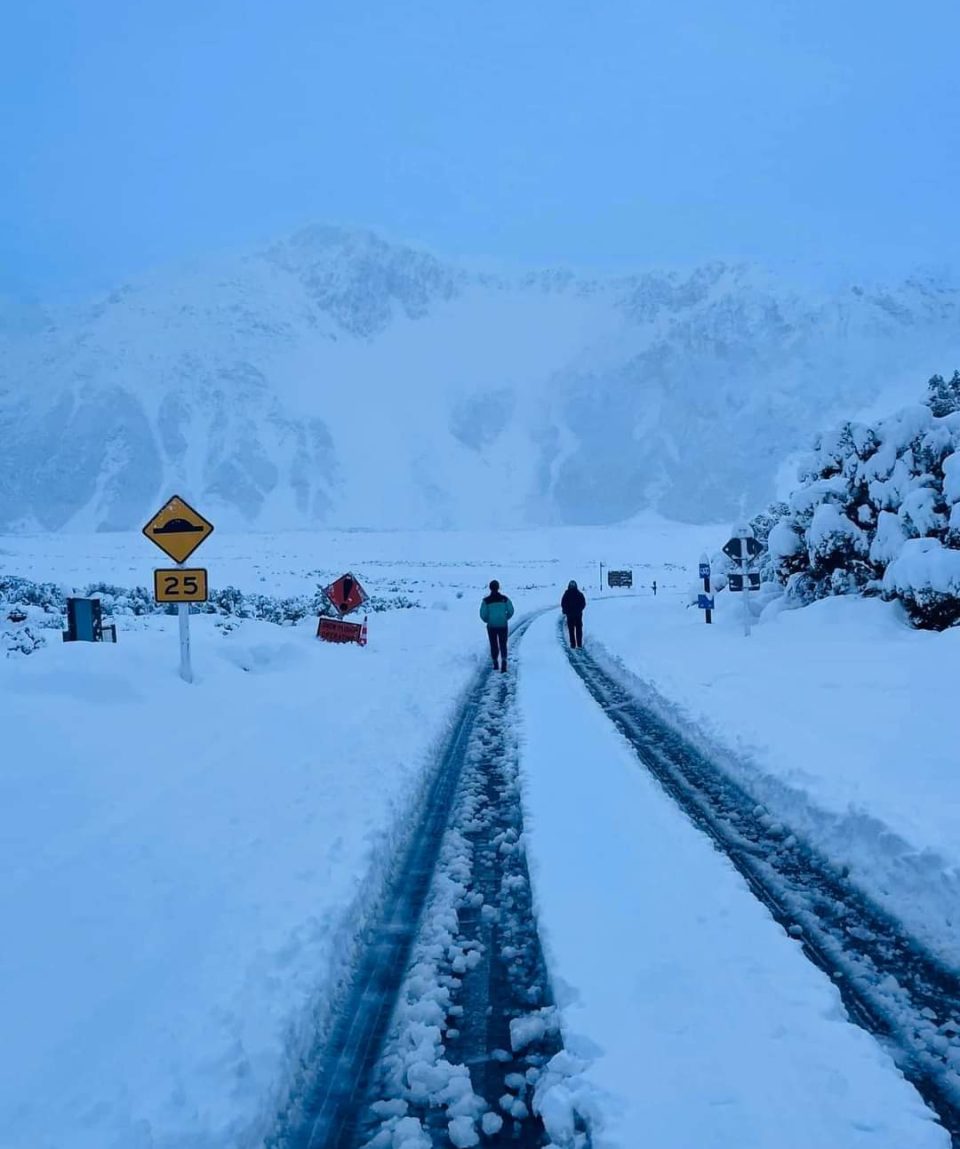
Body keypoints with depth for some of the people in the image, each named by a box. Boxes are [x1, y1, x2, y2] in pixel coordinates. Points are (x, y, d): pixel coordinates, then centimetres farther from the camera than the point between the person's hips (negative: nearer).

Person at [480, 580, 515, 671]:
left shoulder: (486, 600, -8)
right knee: (503, 645, 5)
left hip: (491, 626, 0)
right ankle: (504, 660, -18)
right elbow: (511, 611, -3)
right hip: (503, 625, 0)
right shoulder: (504, 599, -5)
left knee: (493, 645, 14)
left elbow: (482, 614, -9)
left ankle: (495, 663, 20)